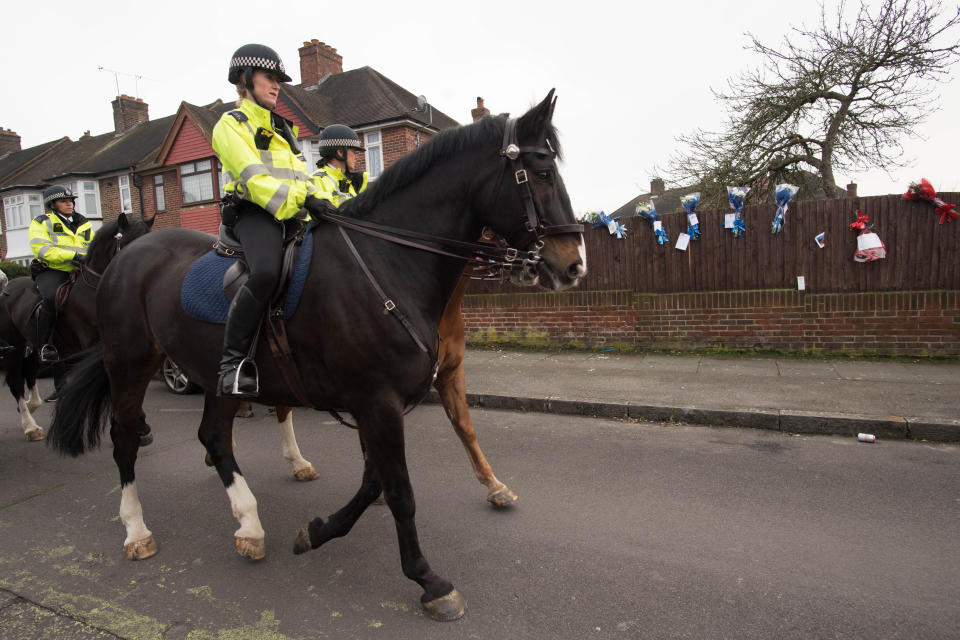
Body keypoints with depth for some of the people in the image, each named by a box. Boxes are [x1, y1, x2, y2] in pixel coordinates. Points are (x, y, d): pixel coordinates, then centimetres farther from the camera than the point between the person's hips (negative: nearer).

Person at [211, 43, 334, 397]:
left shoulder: (281, 128, 28)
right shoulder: (231, 125, 5)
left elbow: (302, 178, 23)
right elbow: (253, 178, -12)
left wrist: (322, 202, 4)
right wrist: (299, 201, -25)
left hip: (294, 216, 8)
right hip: (254, 213, -8)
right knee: (266, 272, -36)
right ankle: (233, 361, -27)